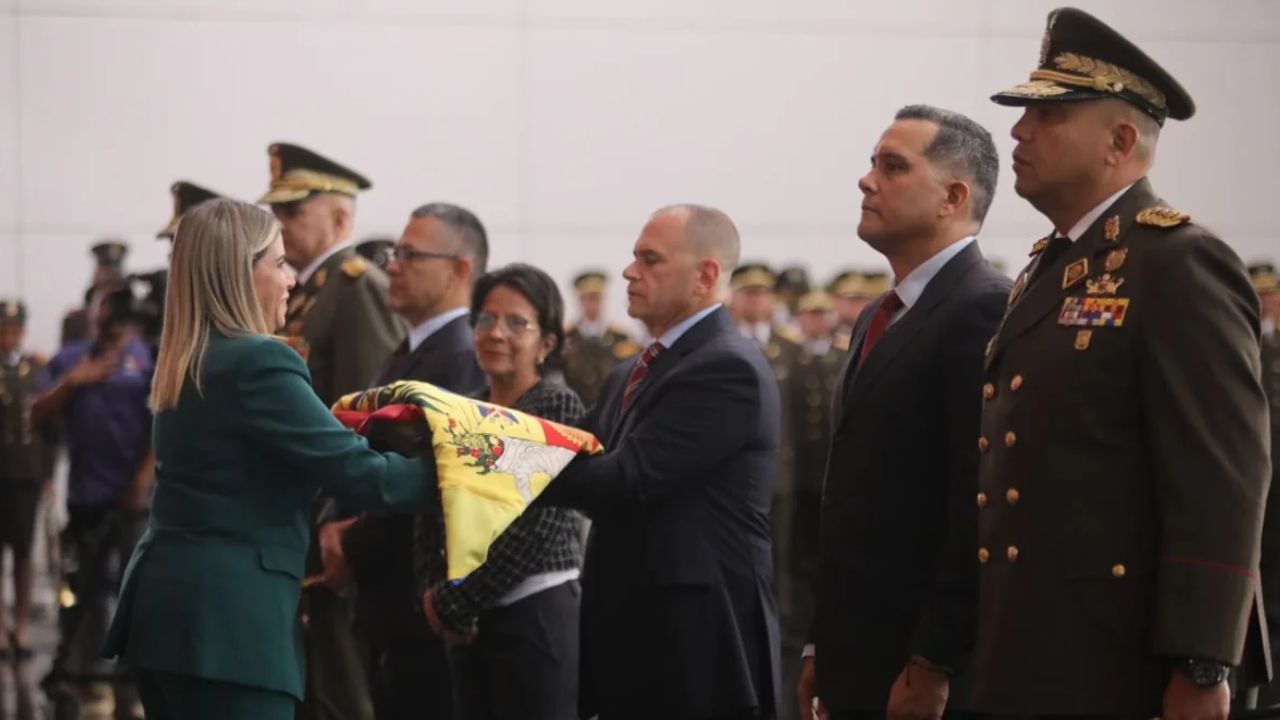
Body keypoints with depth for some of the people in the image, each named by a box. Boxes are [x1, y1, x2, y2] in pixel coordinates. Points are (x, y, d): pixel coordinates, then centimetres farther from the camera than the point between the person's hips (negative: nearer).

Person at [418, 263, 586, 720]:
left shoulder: (560, 407, -6)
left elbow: (539, 527, -13)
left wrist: (453, 604, -10)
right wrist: (433, 595, -4)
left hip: (536, 617, -6)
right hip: (468, 627, 6)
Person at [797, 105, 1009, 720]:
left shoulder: (986, 311, -12)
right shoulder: (880, 318, 18)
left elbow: (982, 504, -19)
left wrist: (931, 666, -20)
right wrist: (824, 648, 16)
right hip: (859, 669, 9)